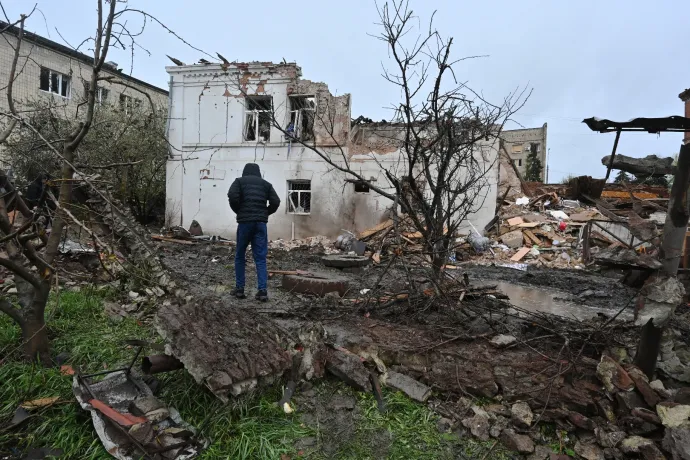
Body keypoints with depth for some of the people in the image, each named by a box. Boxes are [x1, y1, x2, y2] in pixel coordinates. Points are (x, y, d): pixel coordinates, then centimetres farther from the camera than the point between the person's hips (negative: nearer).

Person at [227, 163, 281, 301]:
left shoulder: (240, 181, 8)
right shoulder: (266, 184, 15)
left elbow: (232, 196, -10)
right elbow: (276, 202, 3)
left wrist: (238, 211, 5)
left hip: (245, 221, -2)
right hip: (261, 223, 2)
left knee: (240, 256, 12)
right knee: (260, 258, 3)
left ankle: (239, 288, 14)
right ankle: (263, 290, -5)